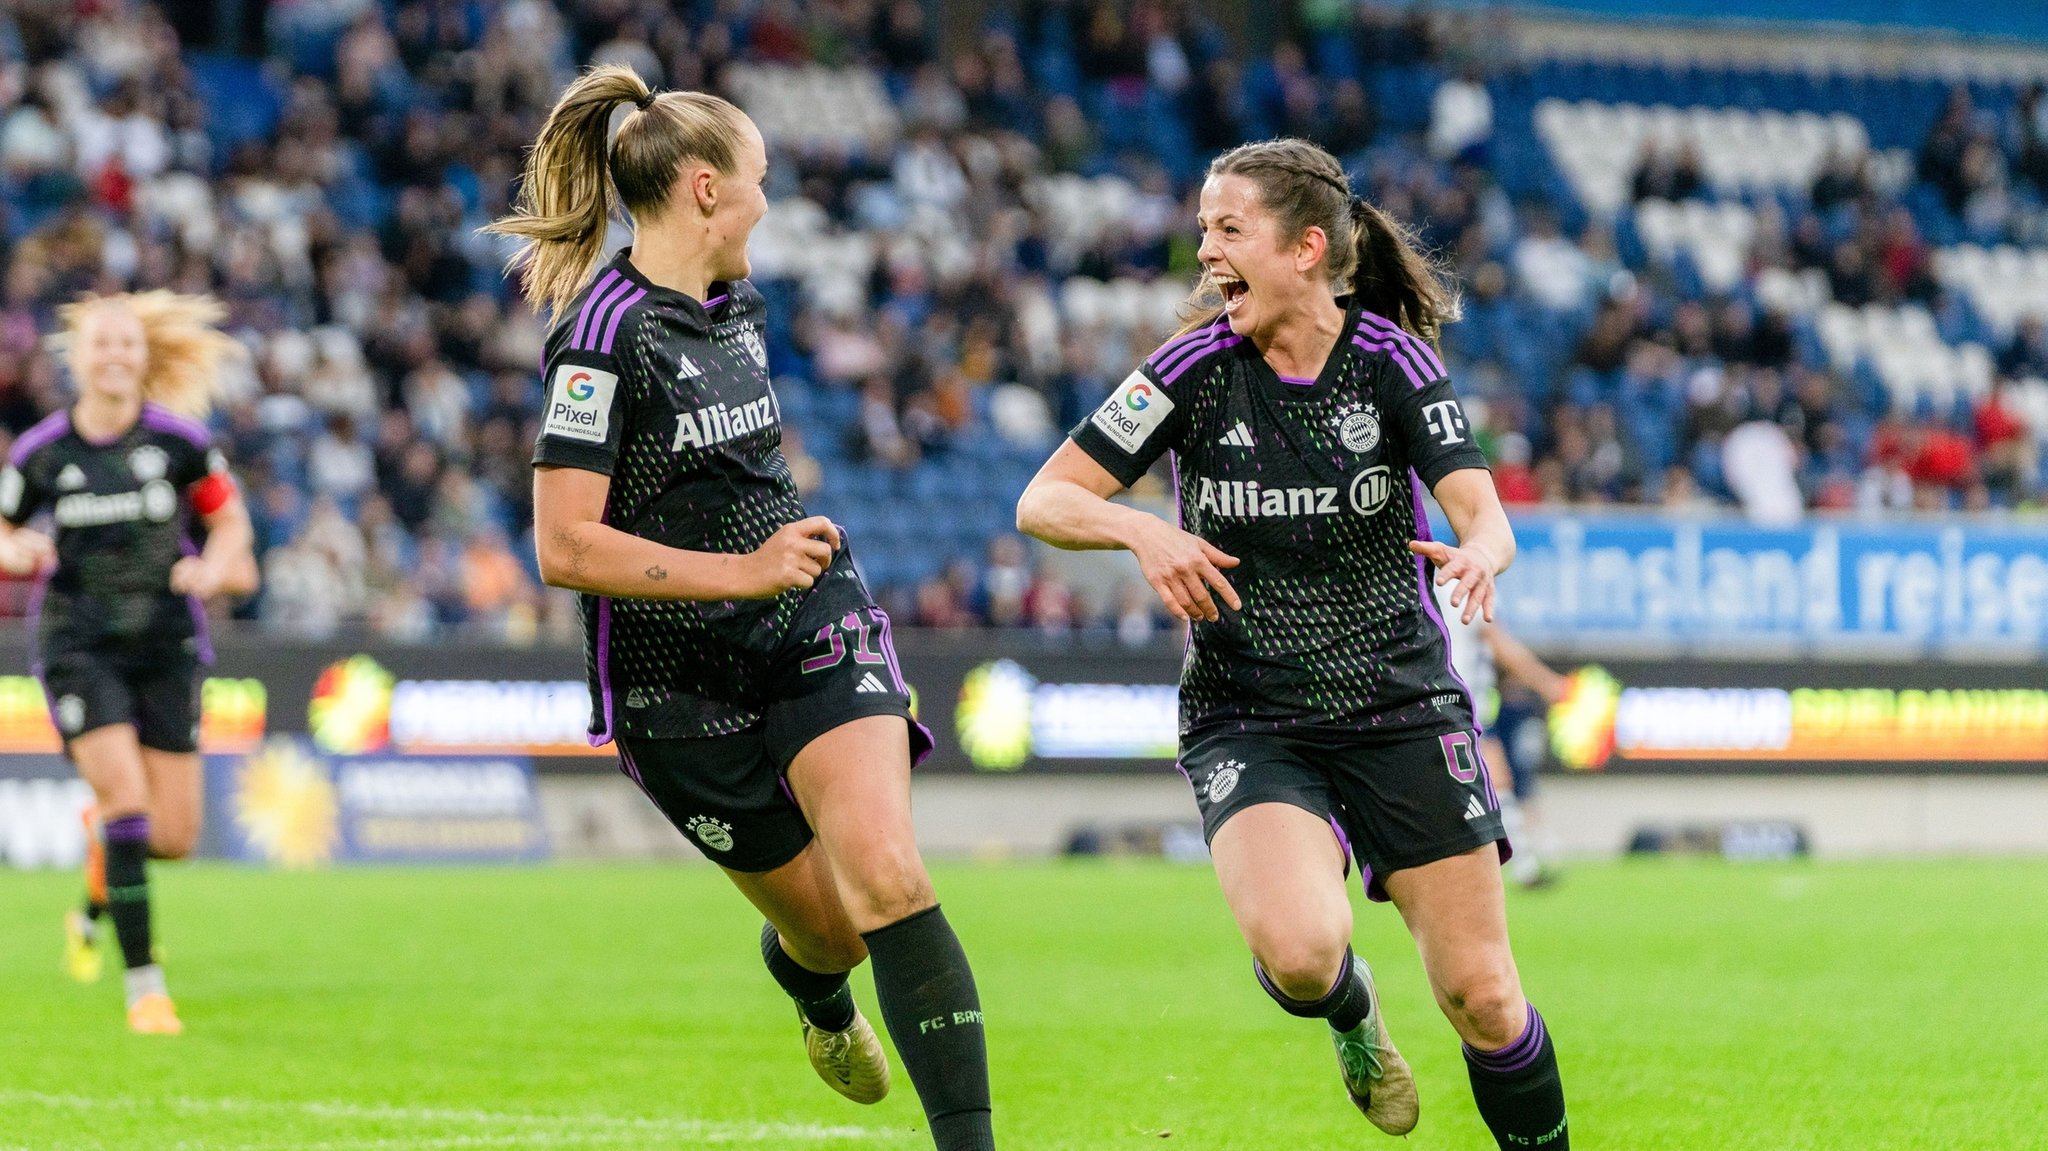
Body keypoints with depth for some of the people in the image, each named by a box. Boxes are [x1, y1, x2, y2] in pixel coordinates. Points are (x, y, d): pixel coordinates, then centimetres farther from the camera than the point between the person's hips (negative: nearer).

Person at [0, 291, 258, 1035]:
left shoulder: (178, 439, -4)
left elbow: (230, 519, 7)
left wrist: (212, 570, -12)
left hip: (166, 645, 2)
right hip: (78, 644, -2)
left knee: (175, 836, 0)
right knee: (127, 800, -19)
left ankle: (95, 909, 35)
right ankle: (144, 984, -11)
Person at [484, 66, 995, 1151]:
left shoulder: (740, 305, 6)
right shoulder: (606, 332, -18)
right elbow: (565, 548, -23)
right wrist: (743, 570, -27)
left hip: (816, 629, 5)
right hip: (681, 682, -5)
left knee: (887, 878, -19)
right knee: (829, 929, 6)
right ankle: (811, 983, 46)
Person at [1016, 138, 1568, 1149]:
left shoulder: (1391, 358, -8)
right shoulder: (1198, 367, -7)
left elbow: (1482, 512, -18)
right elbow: (1043, 502, -8)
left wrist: (1477, 554, -42)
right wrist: (1141, 531, -28)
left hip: (1405, 712, 0)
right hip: (1247, 719, 0)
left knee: (1481, 997, -3)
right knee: (1298, 949, -26)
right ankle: (1351, 1017, 10)